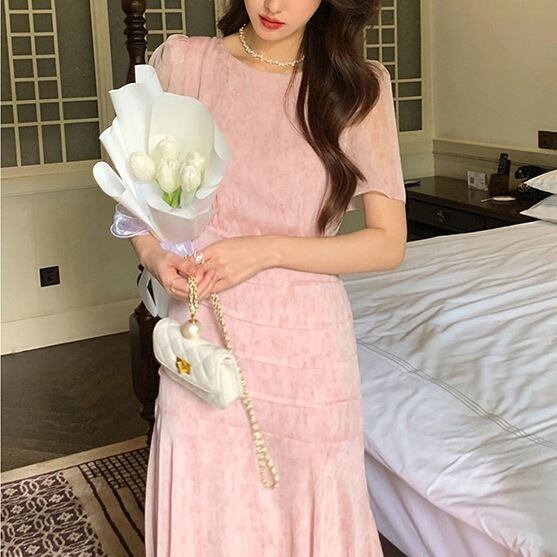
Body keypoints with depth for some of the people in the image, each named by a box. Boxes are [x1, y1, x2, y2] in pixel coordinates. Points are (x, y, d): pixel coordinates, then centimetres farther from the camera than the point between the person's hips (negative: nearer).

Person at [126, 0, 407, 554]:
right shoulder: (181, 61, -2)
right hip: (202, 332, 1)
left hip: (306, 342, -1)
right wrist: (154, 254, -11)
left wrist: (268, 249, -17)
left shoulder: (359, 86, -5)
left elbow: (388, 243, -6)